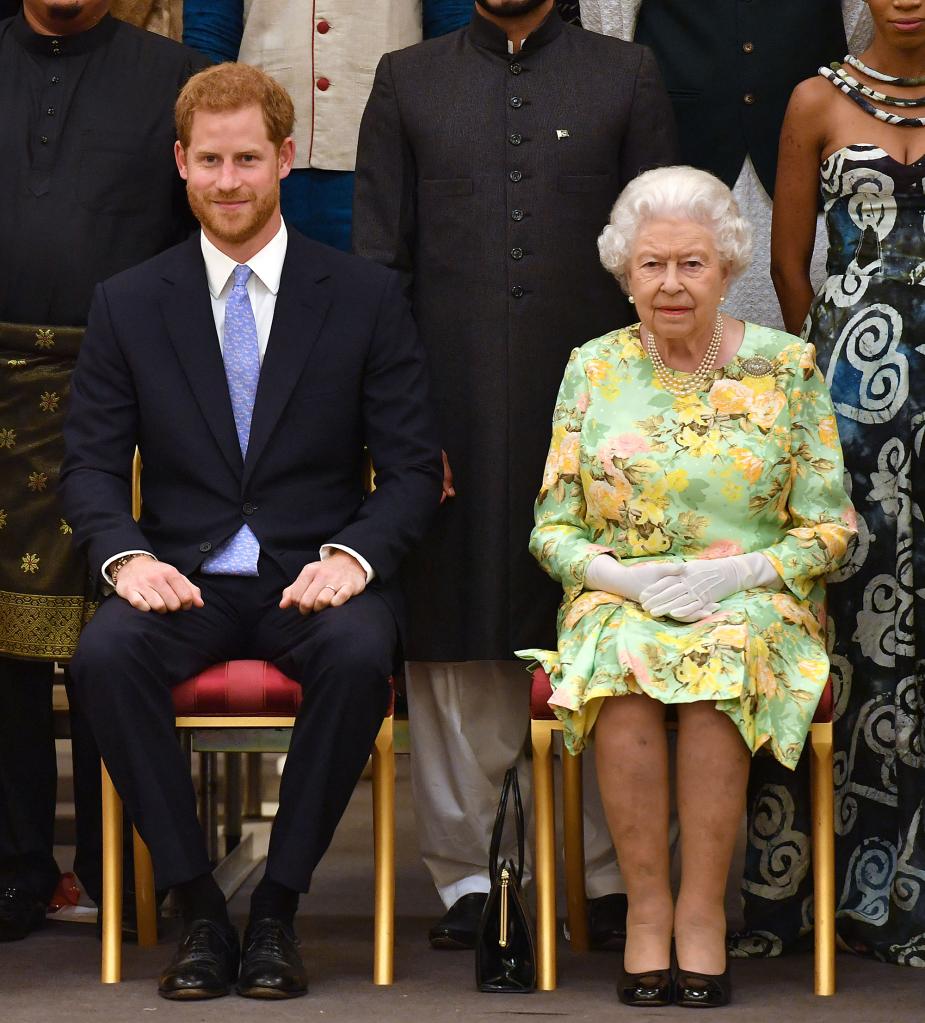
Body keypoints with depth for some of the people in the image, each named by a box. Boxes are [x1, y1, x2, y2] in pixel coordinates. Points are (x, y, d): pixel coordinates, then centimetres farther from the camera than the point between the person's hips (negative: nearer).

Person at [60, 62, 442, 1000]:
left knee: (360, 656, -35)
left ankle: (278, 906, -18)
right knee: (104, 656, -32)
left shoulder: (365, 298, 5)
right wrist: (125, 556, -16)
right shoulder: (126, 305, 8)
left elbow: (413, 467, 2)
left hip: (314, 574, -1)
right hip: (183, 574, 1)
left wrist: (353, 555, -17)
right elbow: (90, 463, 5)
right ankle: (197, 907, -18)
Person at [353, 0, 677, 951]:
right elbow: (378, 260, 7)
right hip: (455, 410, 0)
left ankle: (611, 878, 10)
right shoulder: (407, 81, 11)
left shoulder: (627, 77, 10)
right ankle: (467, 876, 13)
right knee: (456, 646, 3)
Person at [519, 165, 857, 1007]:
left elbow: (830, 528, 2)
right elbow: (552, 531, 7)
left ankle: (702, 912, -27)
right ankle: (648, 907, -26)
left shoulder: (785, 366, 3)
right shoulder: (593, 370, 7)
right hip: (620, 600, 1)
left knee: (726, 656, -35)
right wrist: (622, 574, -13)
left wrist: (741, 572, -14)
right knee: (625, 661, -33)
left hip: (755, 601, -1)